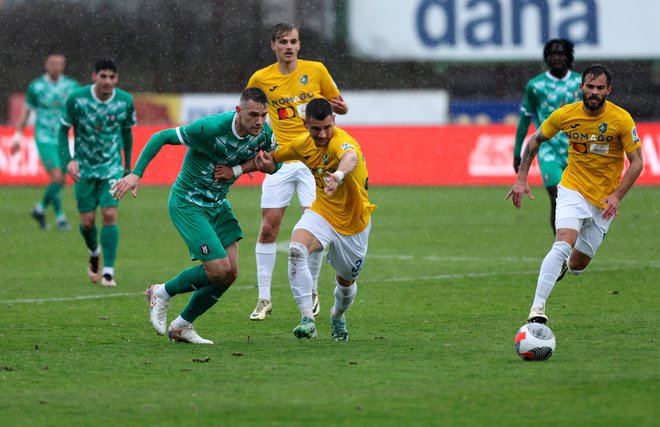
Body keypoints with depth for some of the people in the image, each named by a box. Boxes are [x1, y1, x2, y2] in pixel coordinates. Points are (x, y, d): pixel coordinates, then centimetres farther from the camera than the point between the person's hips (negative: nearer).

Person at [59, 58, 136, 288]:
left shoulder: (125, 101, -8)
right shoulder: (77, 99, -13)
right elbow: (64, 129, -2)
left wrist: (128, 167, 14)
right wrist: (68, 160, -14)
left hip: (112, 168, 0)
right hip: (84, 169, 0)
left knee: (109, 215, -14)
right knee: (87, 221, 2)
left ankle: (108, 271, -9)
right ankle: (94, 253, 36)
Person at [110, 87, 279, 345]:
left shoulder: (264, 133, -10)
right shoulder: (212, 128, -29)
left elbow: (275, 162, 7)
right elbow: (162, 137, -20)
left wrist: (238, 168, -15)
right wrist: (135, 174, -25)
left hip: (218, 203, 7)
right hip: (187, 203, -7)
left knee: (230, 273, 0)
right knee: (219, 270, -15)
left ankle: (181, 326, 18)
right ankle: (162, 294, 11)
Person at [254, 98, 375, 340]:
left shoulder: (341, 141, -28)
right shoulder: (304, 143, -8)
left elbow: (351, 157, -54)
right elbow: (274, 158, 11)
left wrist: (339, 175, -78)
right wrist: (266, 162, -15)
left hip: (353, 222, -3)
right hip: (321, 213, 3)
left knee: (346, 283, 15)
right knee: (296, 250, -30)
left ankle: (338, 316, 51)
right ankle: (307, 318, -30)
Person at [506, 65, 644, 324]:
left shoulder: (621, 119, -13)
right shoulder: (565, 115, -9)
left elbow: (637, 162, -8)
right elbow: (535, 140, 7)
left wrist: (617, 196, -20)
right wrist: (521, 179, 0)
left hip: (604, 201, 1)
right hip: (573, 190, -1)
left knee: (578, 265, 9)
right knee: (563, 245, -27)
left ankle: (564, 266, 47)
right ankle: (537, 308, -26)